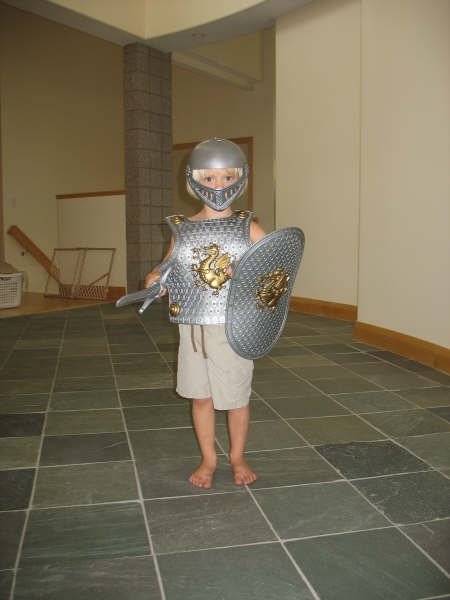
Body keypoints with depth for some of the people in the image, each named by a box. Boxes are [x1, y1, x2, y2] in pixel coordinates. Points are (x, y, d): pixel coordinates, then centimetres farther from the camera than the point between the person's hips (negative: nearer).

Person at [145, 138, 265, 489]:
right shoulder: (183, 230, 2)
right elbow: (167, 267, 10)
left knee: (236, 395, 11)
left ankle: (238, 457, 34)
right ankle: (208, 460, 33)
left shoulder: (249, 228, -2)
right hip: (194, 325, 2)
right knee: (201, 396, 13)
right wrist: (154, 278, -12)